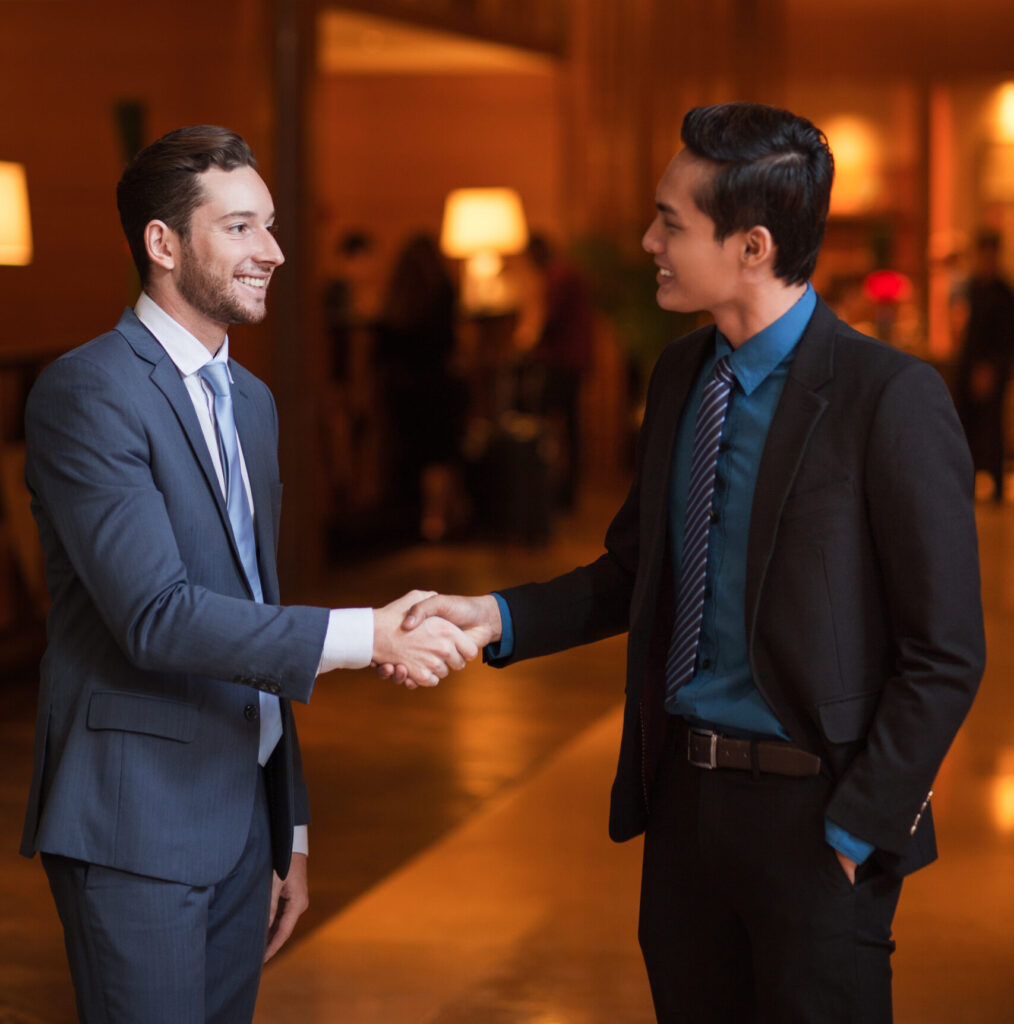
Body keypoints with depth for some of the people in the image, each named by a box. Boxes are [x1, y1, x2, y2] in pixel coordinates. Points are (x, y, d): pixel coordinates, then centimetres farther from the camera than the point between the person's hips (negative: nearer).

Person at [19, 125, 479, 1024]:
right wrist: (363, 637, -25)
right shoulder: (87, 394, -12)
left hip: (243, 813, 8)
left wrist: (289, 832, 19)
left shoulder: (251, 401, 15)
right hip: (136, 825, -8)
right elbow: (155, 615, -22)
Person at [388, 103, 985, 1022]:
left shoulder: (889, 398, -15)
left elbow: (943, 654, -13)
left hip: (812, 815, -6)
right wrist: (495, 618, 2)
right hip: (683, 797, 7)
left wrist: (854, 833, -13)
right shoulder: (682, 376, 7)